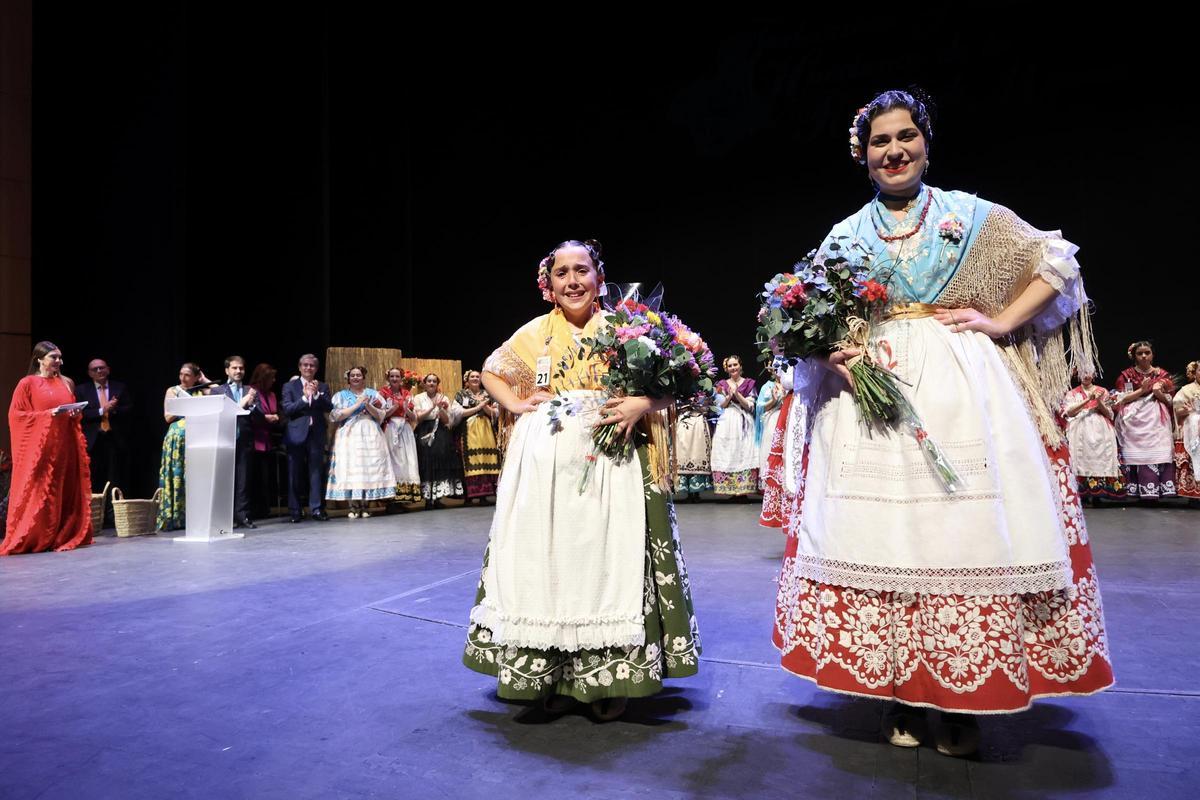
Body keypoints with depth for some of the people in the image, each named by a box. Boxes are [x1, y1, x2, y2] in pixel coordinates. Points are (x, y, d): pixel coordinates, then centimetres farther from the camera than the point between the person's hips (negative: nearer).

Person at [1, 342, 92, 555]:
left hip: (65, 445, 5)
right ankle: (32, 539, -1)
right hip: (39, 446, -5)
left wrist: (76, 414, 1)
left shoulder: (66, 383, 14)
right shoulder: (27, 383, -1)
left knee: (66, 491, 3)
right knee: (39, 491, -6)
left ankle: (64, 536, 9)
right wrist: (48, 414, -15)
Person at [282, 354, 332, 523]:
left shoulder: (323, 387, 12)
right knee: (295, 473, 3)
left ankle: (316, 508, 5)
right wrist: (305, 397, -14)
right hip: (296, 433, -1)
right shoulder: (289, 386, 7)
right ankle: (295, 510, 9)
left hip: (317, 434, 1)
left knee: (316, 471, 1)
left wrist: (317, 394, -13)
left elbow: (329, 408, -1)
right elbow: (287, 409, -5)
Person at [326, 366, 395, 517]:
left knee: (369, 468, -4)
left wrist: (368, 405, -11)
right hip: (348, 436, -1)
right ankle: (354, 506, -3)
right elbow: (337, 415, -4)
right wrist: (357, 405, -9)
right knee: (349, 468, -8)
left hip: (370, 436, 1)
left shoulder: (373, 394, 13)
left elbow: (381, 415, 6)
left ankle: (365, 505, 1)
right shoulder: (340, 395, 11)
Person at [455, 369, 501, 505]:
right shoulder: (461, 394, 9)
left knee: (486, 461, -6)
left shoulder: (488, 394, 16)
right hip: (468, 432, -2)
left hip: (485, 431, 3)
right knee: (470, 462, -11)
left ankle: (484, 495, -3)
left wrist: (485, 406, -7)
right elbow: (458, 412, -5)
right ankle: (469, 495, -8)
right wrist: (478, 407, -8)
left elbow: (496, 414, 11)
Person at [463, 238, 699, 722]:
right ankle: (552, 674, 16)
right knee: (544, 560, 3)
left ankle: (610, 678, 12)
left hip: (609, 464, -1)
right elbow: (491, 372, 22)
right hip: (544, 464, 2)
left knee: (607, 559, -1)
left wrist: (640, 405, -16)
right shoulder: (535, 333, 10)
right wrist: (516, 404, 4)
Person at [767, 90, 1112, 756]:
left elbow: (1057, 262, 13)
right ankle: (902, 691, 12)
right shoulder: (845, 235, 14)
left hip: (961, 387, -1)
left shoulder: (971, 215, 11)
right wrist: (832, 354, -8)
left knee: (967, 528, -5)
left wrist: (1001, 322, 0)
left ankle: (963, 699, 8)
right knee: (878, 534, -2)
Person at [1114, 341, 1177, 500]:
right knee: (1138, 454, -10)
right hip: (1135, 419, -2)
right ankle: (1141, 492, -11)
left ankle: (1154, 491, -11)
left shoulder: (1162, 374, 13)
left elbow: (1170, 401, 10)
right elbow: (1121, 399, -1)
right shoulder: (1127, 375, 8)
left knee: (1159, 453, -10)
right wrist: (1142, 390, -9)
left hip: (1157, 420, 2)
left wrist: (1158, 393, -9)